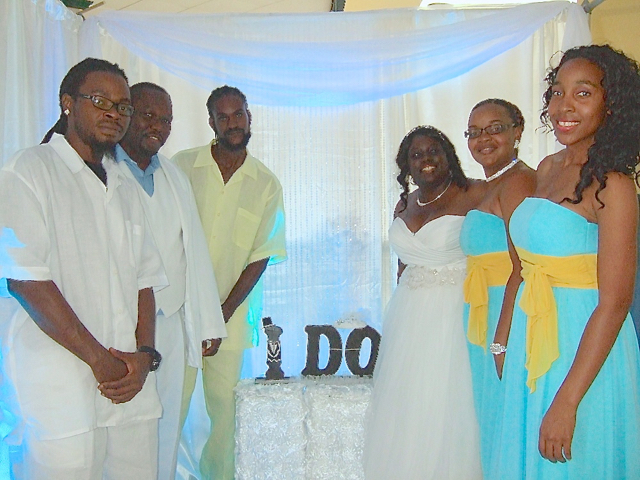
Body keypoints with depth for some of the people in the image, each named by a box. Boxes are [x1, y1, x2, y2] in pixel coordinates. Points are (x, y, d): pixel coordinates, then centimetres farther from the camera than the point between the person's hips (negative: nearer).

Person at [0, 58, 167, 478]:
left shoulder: (125, 189, 18)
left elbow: (145, 281, 13)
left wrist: (144, 354, -2)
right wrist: (99, 358, -11)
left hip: (131, 385, 6)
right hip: (59, 390, -5)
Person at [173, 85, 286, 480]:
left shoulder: (267, 184, 3)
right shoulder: (183, 166, -1)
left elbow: (262, 256, 0)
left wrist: (224, 313, -8)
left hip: (231, 313, 1)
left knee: (224, 403, 8)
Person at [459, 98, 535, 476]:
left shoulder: (518, 180, -13)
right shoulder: (489, 188, 18)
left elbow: (522, 269, -20)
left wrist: (501, 341, -22)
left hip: (509, 318, -10)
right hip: (485, 321, 10)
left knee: (506, 422, 1)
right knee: (491, 421, 18)